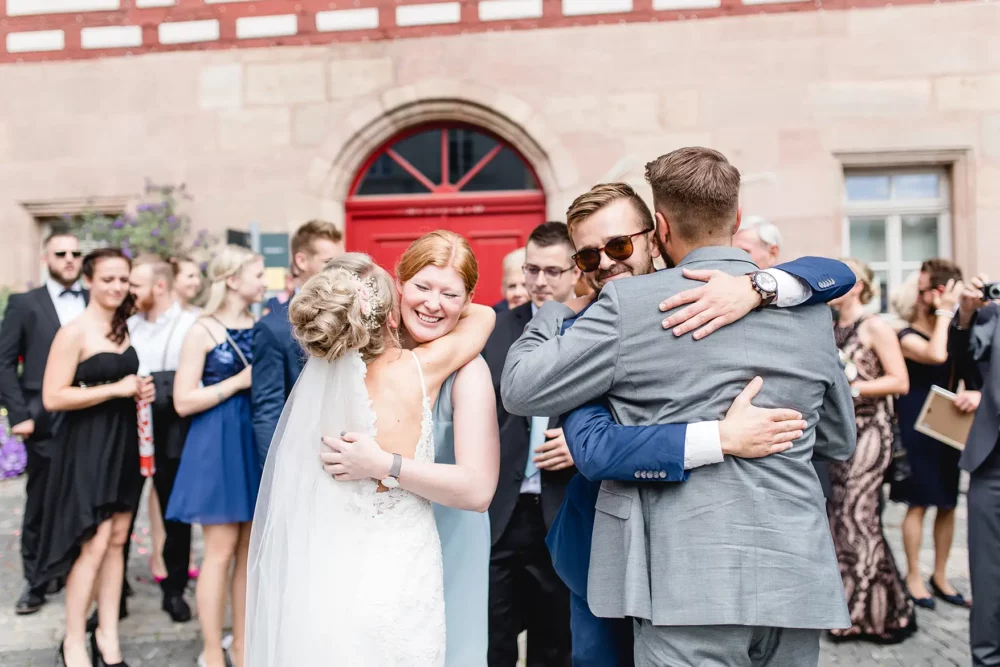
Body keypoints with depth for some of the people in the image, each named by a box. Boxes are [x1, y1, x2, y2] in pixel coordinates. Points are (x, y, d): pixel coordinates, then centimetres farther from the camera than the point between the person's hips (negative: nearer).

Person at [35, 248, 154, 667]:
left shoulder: (121, 326, 11)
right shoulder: (74, 332, -13)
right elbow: (53, 397, -18)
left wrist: (139, 390, 2)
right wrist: (117, 389, -20)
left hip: (123, 440, 8)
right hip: (87, 444, -7)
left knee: (117, 539, 9)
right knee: (94, 542, -7)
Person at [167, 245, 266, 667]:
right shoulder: (203, 331, -8)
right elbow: (183, 402, -11)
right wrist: (239, 382, -15)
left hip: (257, 441, 5)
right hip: (218, 444, -5)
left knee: (250, 548, 10)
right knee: (221, 550, -1)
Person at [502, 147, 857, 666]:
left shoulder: (630, 304, -8)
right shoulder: (810, 310, 7)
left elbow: (520, 389, -4)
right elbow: (841, 440, 19)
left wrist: (552, 314, 15)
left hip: (691, 584, -5)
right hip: (797, 581, 5)